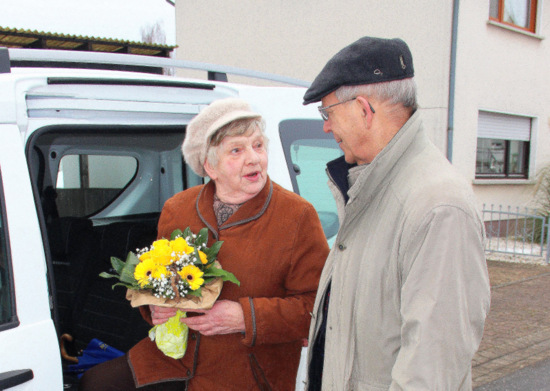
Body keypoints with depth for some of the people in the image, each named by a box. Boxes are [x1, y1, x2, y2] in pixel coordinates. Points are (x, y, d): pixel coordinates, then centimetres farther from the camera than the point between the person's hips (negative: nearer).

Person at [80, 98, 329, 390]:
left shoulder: (297, 216, -11)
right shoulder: (176, 209, 4)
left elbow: (317, 304, -13)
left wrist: (245, 317, -22)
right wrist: (155, 305, -4)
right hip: (176, 355, 5)